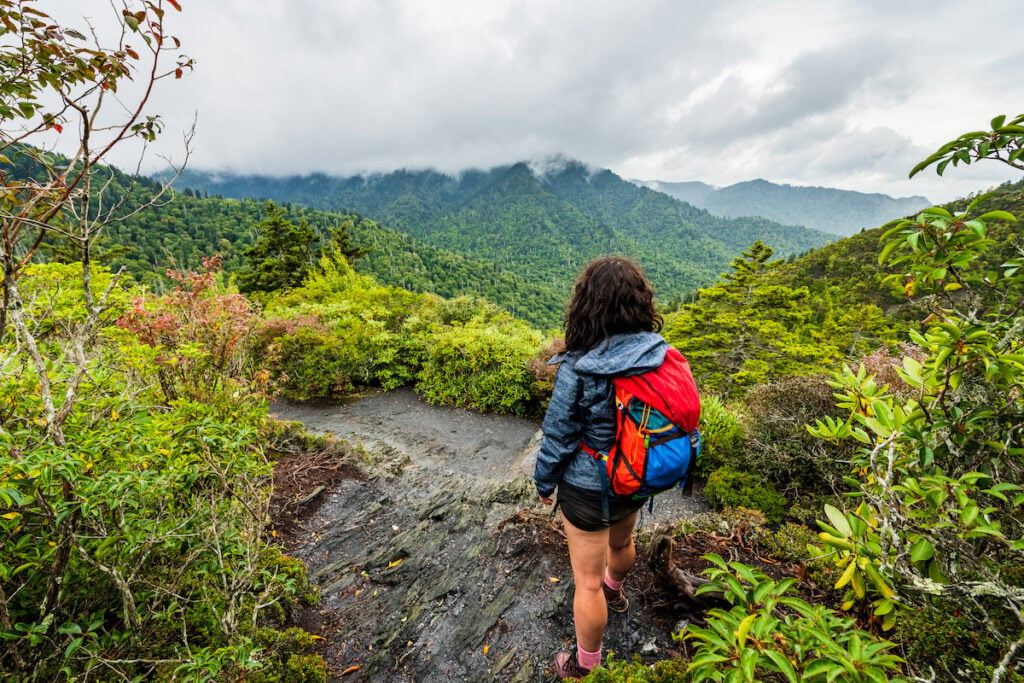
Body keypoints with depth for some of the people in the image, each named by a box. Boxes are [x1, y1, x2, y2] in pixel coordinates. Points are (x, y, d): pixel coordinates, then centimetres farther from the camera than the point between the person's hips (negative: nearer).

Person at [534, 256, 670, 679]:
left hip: (589, 486, -6)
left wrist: (544, 482, 1)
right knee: (621, 542, 35)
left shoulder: (578, 370, -30)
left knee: (588, 581, 16)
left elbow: (558, 437, -18)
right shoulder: (661, 354, -14)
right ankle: (615, 592, 67)